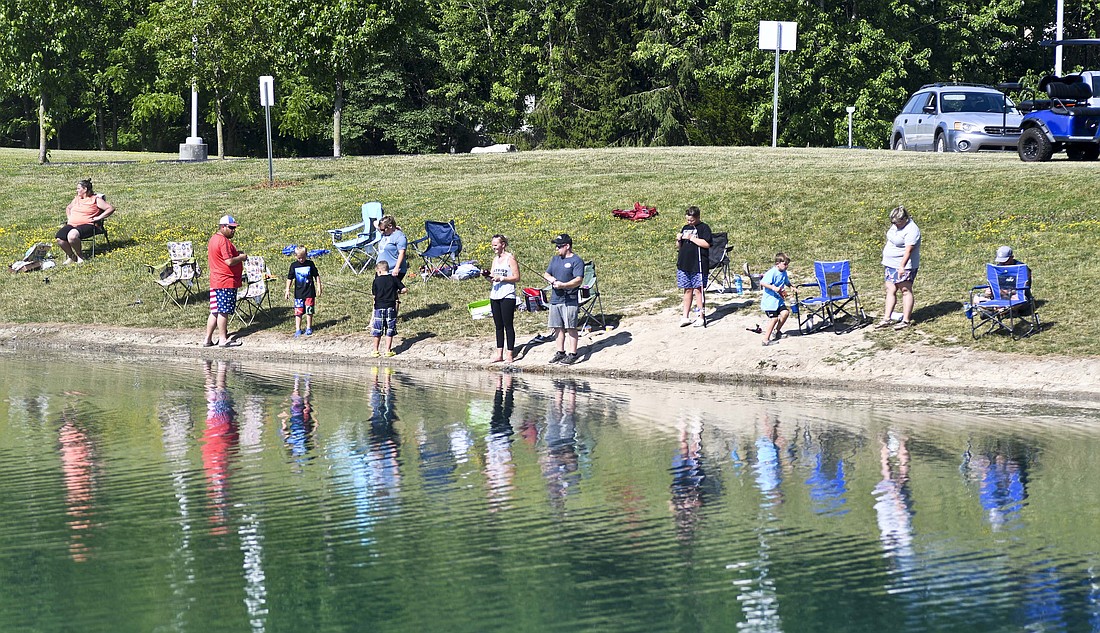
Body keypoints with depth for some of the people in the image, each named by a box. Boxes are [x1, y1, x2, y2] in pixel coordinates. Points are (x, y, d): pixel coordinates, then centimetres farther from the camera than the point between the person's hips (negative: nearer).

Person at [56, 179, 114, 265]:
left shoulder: (95, 199, 5)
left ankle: (80, 257, -17)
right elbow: (68, 208, 45)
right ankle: (71, 257, -3)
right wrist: (69, 218, 24)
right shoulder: (77, 199, 25)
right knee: (59, 238, -24)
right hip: (72, 225, 6)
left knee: (72, 235, -38)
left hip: (87, 225, -6)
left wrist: (99, 217, -10)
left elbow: (111, 209, -2)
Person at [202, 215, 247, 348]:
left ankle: (208, 339, 14)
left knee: (215, 311, 12)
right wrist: (241, 258, -5)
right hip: (226, 282, -10)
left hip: (216, 281, 10)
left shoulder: (214, 239, 15)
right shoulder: (224, 241, -17)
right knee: (224, 311, -2)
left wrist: (236, 254, 15)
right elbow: (229, 261, -23)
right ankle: (223, 339, 4)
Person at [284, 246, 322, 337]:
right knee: (298, 312, 0)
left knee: (309, 311, 4)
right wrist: (287, 290, 2)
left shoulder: (310, 264, -3)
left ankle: (309, 328, 17)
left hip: (309, 293, -1)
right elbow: (290, 278, 6)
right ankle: (298, 330, 6)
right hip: (298, 293, 1)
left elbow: (316, 276, 5)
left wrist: (319, 287, 1)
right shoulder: (294, 265, -1)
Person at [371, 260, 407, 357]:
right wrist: (397, 292, 16)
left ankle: (376, 351, 13)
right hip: (391, 307, 1)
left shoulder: (377, 280, -5)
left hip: (379, 307, -1)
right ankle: (388, 350, 9)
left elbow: (373, 293, 0)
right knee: (390, 331, 8)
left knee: (377, 331, 8)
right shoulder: (394, 279, -1)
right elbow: (404, 289, -2)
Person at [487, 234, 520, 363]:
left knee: (508, 325, -4)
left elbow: (516, 277, -10)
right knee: (498, 326, 9)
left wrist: (501, 278, -16)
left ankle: (509, 354, -2)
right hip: (495, 295, 7)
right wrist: (488, 276, -2)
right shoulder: (495, 259, 16)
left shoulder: (510, 258, -5)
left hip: (507, 296, -7)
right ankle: (499, 354, 12)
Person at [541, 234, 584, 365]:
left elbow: (578, 280, -16)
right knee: (558, 327, 11)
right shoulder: (555, 259, 18)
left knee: (571, 327, -6)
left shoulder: (577, 261, -7)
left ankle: (572, 354, -3)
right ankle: (560, 352, 19)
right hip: (555, 299, 8)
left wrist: (563, 285, -27)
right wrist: (550, 278, -2)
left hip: (569, 300, -8)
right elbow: (546, 274, 21)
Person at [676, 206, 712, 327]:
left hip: (698, 265, -6)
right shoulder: (685, 228, 16)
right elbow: (679, 246, 22)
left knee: (698, 290, -5)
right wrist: (679, 239, 0)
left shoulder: (703, 228, -3)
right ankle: (685, 317, 15)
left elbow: (706, 244, -16)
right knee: (687, 290, 10)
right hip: (684, 264, 6)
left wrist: (691, 238, -16)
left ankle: (701, 317, 0)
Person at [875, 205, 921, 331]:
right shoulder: (896, 225, 8)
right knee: (890, 290, 8)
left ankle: (906, 320, -1)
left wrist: (902, 266, -35)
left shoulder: (911, 230, -20)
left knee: (906, 290, -3)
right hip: (891, 264, 9)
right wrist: (885, 260, 25)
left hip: (904, 266, -9)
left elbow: (908, 250, -28)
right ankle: (887, 319, 10)